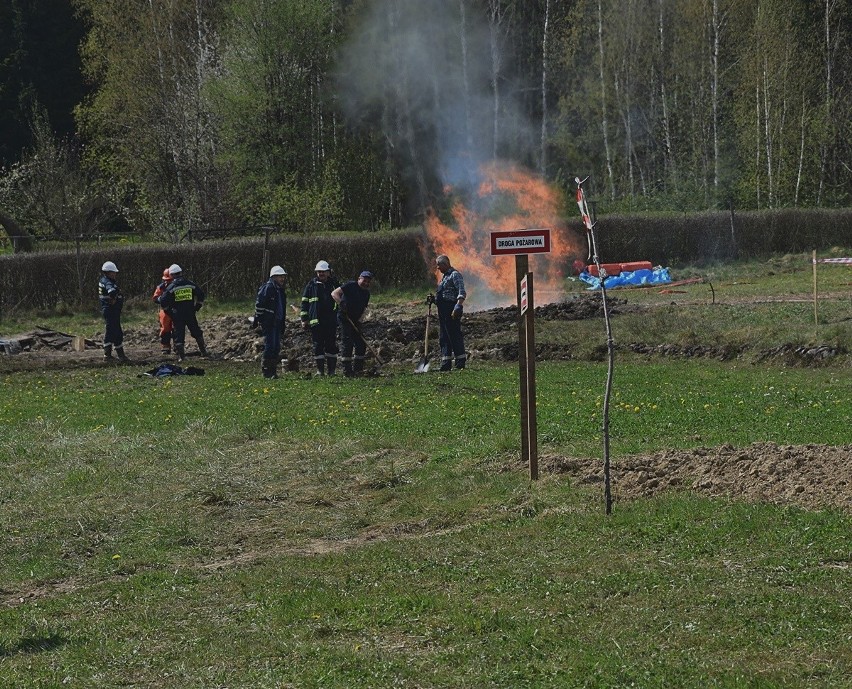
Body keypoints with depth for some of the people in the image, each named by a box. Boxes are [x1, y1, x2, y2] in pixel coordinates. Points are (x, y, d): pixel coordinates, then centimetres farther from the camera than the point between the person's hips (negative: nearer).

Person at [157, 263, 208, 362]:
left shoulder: (171, 287, -8)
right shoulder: (190, 284, 1)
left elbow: (163, 301, -8)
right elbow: (201, 295, 8)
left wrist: (168, 311, 6)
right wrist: (197, 307, 18)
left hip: (177, 315, -2)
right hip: (190, 313, 2)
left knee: (178, 334, 4)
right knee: (196, 332, 17)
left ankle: (180, 355, 0)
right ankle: (203, 351, 21)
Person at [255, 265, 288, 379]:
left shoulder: (280, 290, 18)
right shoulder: (267, 288, -11)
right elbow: (259, 304, -14)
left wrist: (283, 322, 22)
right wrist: (259, 319, -15)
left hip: (277, 322, 9)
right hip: (268, 322, -9)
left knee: (276, 348, 8)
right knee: (270, 346, -11)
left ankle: (272, 370, 13)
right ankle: (266, 370, -6)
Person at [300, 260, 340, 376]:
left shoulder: (334, 284, 11)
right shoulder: (311, 285, 7)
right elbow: (304, 302, 7)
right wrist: (304, 319, 2)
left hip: (331, 321, 1)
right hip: (316, 321, -1)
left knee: (331, 345, 0)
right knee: (318, 345, 0)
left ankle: (332, 369, 5)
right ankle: (320, 369, 4)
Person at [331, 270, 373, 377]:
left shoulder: (366, 293, 11)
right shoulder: (351, 285, -11)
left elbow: (363, 309, 11)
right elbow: (334, 293, -18)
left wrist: (358, 320, -5)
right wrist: (341, 303, -32)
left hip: (355, 321, 8)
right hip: (344, 318, -8)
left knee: (361, 344, 6)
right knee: (348, 344, -12)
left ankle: (358, 369, 14)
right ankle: (347, 370, -9)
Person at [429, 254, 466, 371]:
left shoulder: (455, 275, -8)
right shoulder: (445, 276, 22)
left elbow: (462, 293, -18)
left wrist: (457, 308, -28)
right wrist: (433, 299, 13)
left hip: (451, 309, -10)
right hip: (443, 311, 10)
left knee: (454, 335, -9)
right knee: (444, 337, 9)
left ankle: (461, 362, -6)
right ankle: (446, 363, 10)